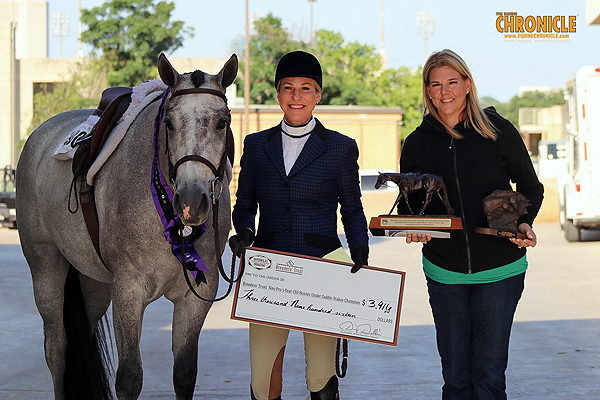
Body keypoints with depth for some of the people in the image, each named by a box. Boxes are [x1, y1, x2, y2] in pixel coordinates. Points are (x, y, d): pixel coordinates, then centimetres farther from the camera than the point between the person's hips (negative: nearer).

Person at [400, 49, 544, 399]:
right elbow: (408, 203, 13)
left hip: (500, 270, -2)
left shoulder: (498, 131, -3)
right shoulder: (417, 143, 2)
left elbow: (531, 187, 7)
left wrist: (524, 224, -12)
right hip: (444, 272, 2)